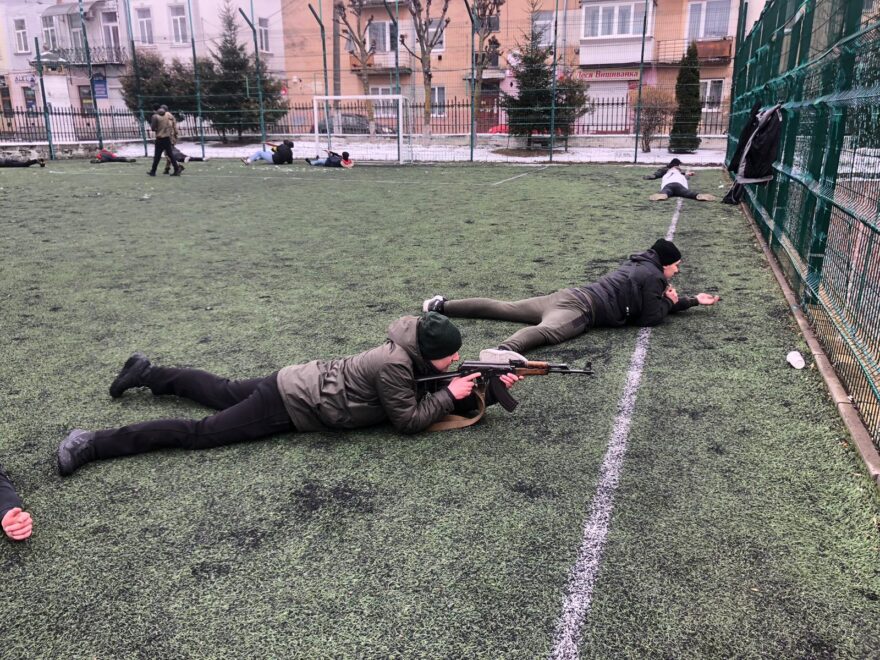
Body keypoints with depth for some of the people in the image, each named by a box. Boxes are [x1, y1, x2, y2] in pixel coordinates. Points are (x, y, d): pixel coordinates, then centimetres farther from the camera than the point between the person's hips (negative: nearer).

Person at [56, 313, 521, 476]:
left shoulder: (409, 351, 2)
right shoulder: (394, 365, -25)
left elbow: (423, 391, 11)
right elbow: (409, 420, -20)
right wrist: (451, 394, -13)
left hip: (297, 383, 9)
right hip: (291, 405, -8)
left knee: (222, 394, 26)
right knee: (201, 434, -7)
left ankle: (146, 373, 41)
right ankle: (94, 443, -4)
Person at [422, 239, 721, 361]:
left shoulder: (640, 264, 27)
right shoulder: (653, 276, 0)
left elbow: (656, 298, 39)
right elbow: (650, 317, -1)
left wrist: (694, 300, 39)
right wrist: (670, 302, 18)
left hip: (568, 296, 9)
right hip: (579, 308, -9)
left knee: (504, 308, 8)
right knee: (548, 331, -38)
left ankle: (441, 306, 6)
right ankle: (504, 350, -70)